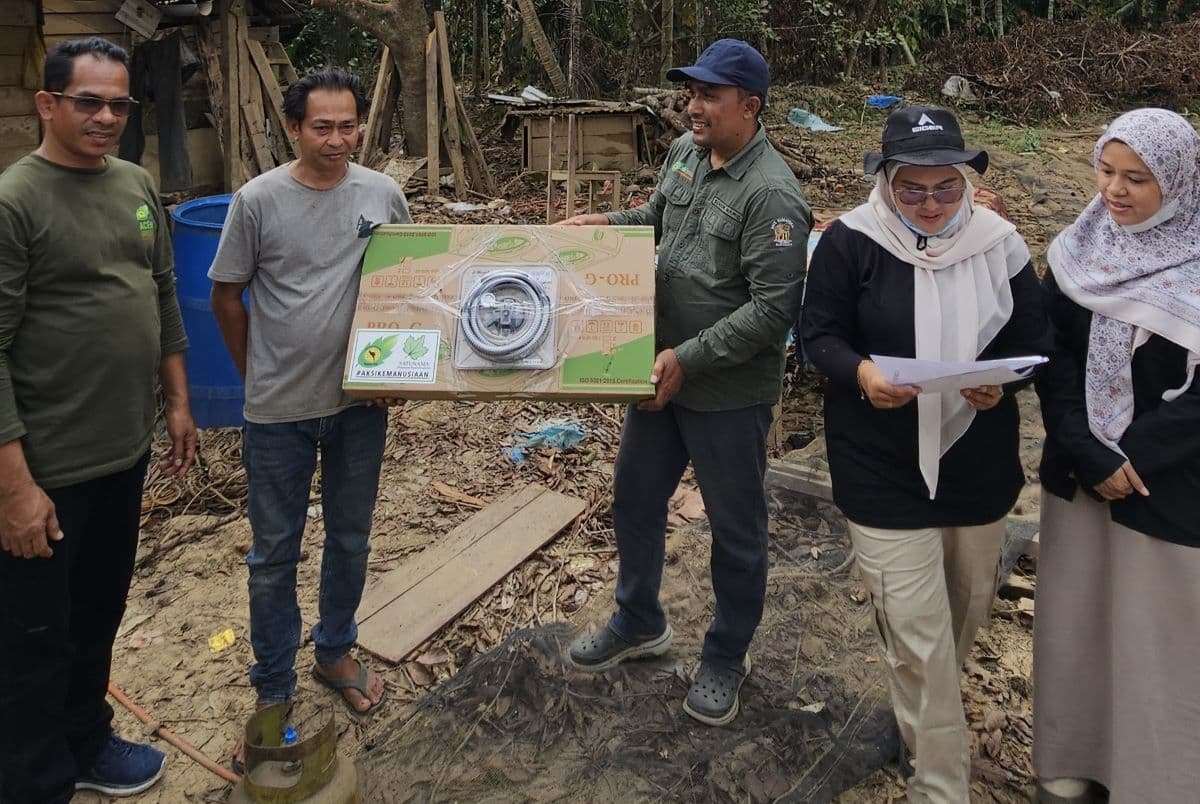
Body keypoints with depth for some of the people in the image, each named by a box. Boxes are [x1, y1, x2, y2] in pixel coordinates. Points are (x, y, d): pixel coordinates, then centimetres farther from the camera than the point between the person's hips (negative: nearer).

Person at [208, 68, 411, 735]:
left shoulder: (384, 194, -1)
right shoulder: (259, 199, -9)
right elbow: (227, 296, 1)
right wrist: (260, 374, 5)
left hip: (361, 402, 3)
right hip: (279, 410, -2)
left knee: (351, 538, 17)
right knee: (276, 553, 9)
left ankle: (336, 650, 40)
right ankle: (275, 689, 25)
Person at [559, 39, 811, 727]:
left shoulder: (771, 194, -22)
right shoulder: (683, 153, 3)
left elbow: (773, 309, -25)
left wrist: (689, 357, -25)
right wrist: (611, 223, 6)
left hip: (729, 393, -8)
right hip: (661, 373, 8)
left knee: (736, 528, 11)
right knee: (635, 500, 20)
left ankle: (727, 657, 33)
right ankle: (639, 623, 44)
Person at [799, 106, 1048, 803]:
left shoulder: (999, 242, -2)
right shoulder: (851, 241, -10)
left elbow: (1036, 341, 4)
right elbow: (820, 335, -6)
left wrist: (1001, 382, -19)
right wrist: (860, 373, -28)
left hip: (980, 466, 4)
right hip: (886, 471, -4)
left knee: (968, 609, 22)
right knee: (918, 636, -3)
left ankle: (929, 716, 51)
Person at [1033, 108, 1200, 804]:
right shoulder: (1079, 251, 0)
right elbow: (1054, 357, -4)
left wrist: (1125, 455, -15)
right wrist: (1087, 455, -14)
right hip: (1077, 475, 3)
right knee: (1075, 617, 14)